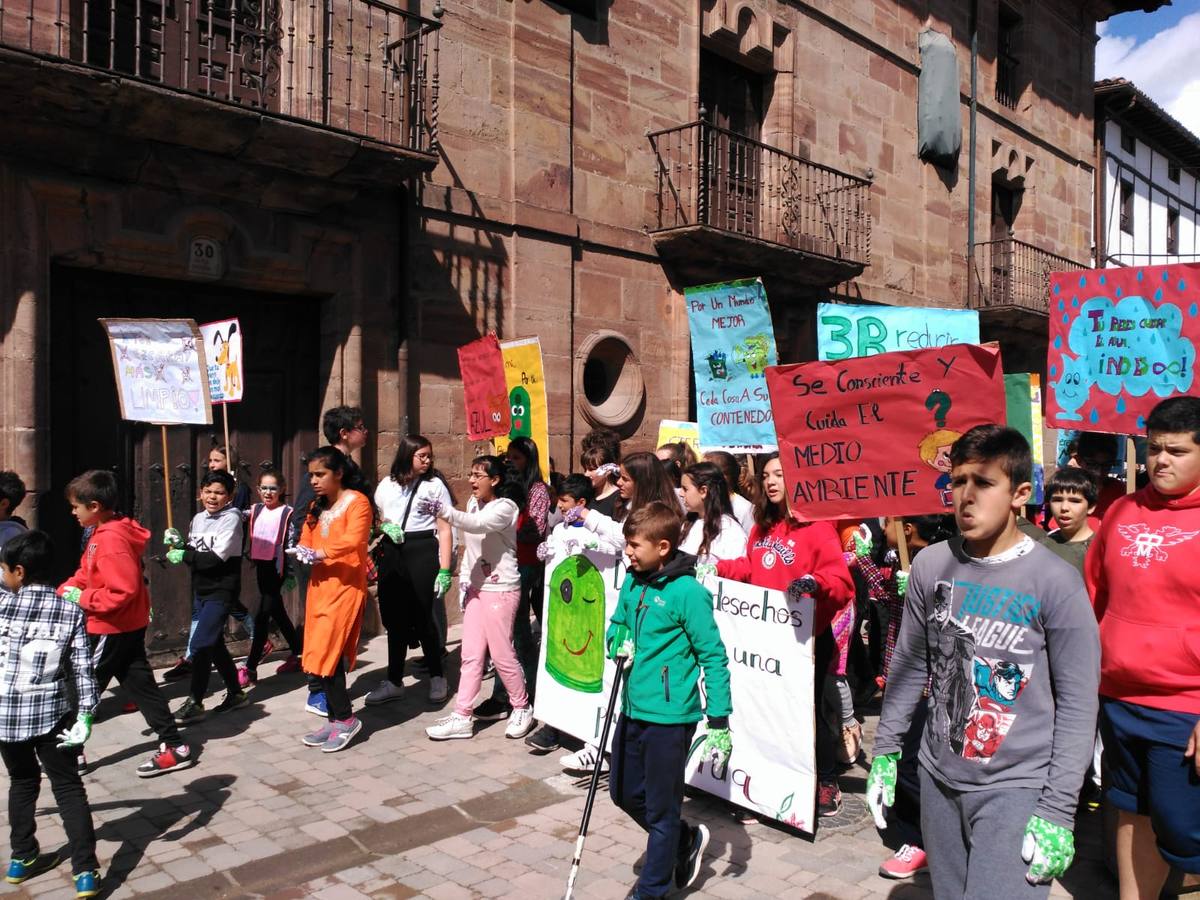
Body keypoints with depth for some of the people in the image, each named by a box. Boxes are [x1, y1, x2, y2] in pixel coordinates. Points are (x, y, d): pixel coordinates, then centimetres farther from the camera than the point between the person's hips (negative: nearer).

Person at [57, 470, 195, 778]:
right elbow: (86, 574, 16)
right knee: (140, 685, 11)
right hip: (127, 626, 9)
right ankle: (174, 745, 14)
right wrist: (65, 591, 1)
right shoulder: (103, 532, 8)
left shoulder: (111, 539, -24)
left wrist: (82, 599, -19)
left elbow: (123, 591, -28)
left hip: (112, 630, -9)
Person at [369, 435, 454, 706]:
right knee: (394, 618, 9)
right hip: (392, 554, 4)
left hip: (423, 553, -4)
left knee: (423, 617, 1)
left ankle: (437, 677, 17)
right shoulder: (386, 485, 10)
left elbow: (445, 530, -4)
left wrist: (445, 570, -11)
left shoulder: (435, 484, -1)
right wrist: (385, 525, -4)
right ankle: (394, 681, 19)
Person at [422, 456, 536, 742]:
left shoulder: (505, 507, -14)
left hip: (501, 589, -7)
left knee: (501, 653, 0)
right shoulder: (474, 503, 9)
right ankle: (463, 717, 12)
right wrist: (464, 579, 8)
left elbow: (478, 525, -34)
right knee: (471, 655, 7)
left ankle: (522, 708, 20)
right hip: (476, 587, 7)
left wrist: (444, 511, -46)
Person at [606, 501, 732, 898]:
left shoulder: (688, 592, -18)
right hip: (632, 708, 8)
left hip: (669, 714, -8)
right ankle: (685, 839, 42)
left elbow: (714, 657, -15)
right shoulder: (632, 581, 3)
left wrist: (719, 723, -15)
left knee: (660, 808, 8)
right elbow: (617, 623, 18)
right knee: (624, 792, 20)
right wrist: (619, 643, -7)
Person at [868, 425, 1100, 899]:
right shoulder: (930, 565, -1)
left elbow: (1077, 704, -10)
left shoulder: (1056, 582, -13)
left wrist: (1057, 812, -11)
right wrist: (884, 753, 8)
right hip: (938, 777, 4)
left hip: (1017, 788, -4)